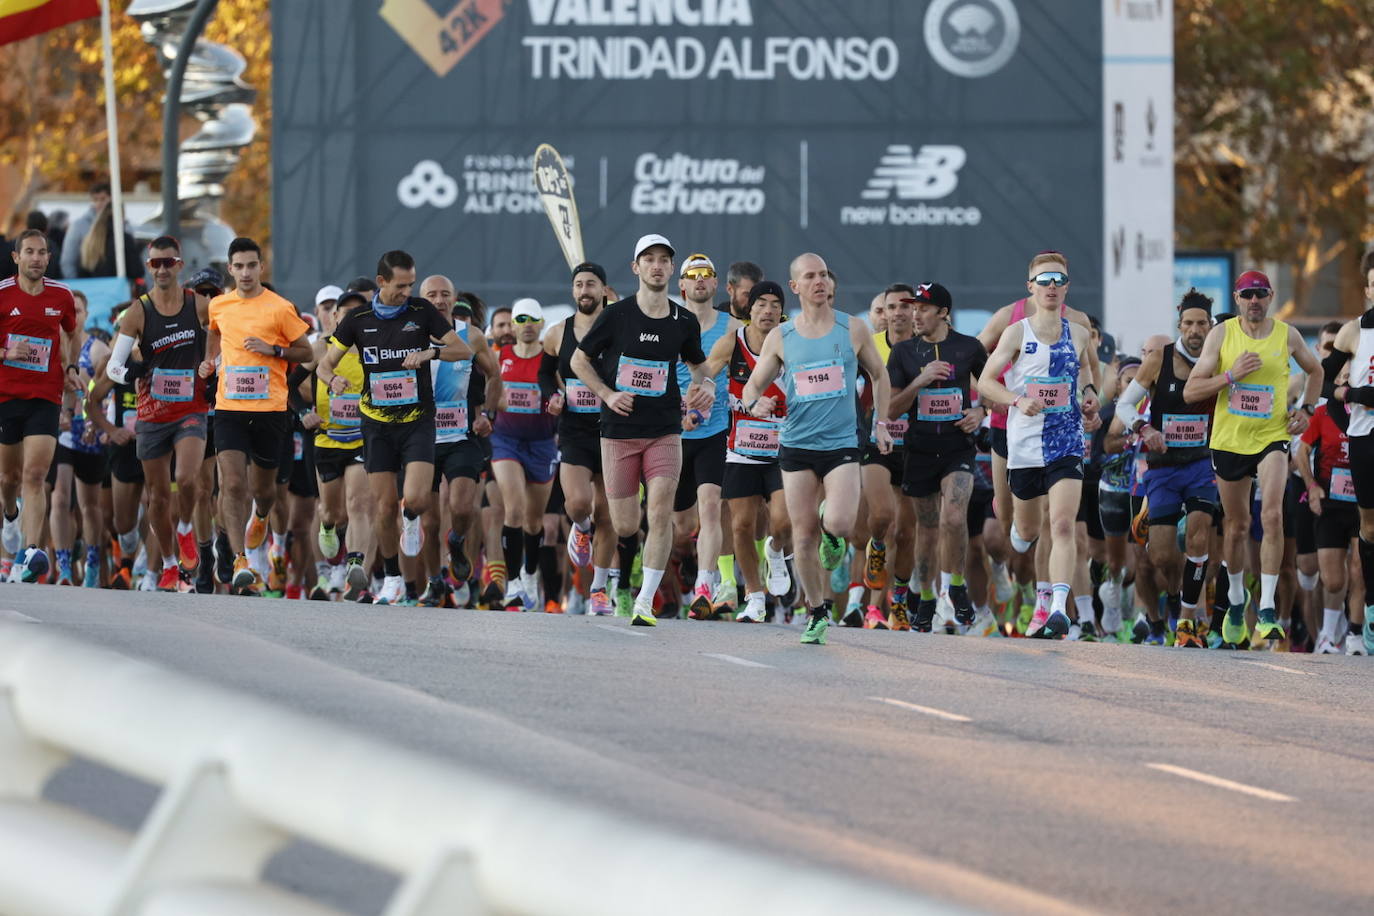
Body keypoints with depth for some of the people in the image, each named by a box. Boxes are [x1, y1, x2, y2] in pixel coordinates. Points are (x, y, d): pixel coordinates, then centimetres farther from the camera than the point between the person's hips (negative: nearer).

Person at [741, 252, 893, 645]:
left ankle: (832, 533, 19)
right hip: (796, 446, 1)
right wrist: (755, 404, -13)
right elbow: (753, 386, 10)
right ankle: (817, 611, 16)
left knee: (840, 523, -19)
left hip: (842, 443, -1)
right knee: (803, 535, 1)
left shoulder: (853, 330, 3)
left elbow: (879, 376, 17)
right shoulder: (780, 338, 4)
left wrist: (881, 423, 9)